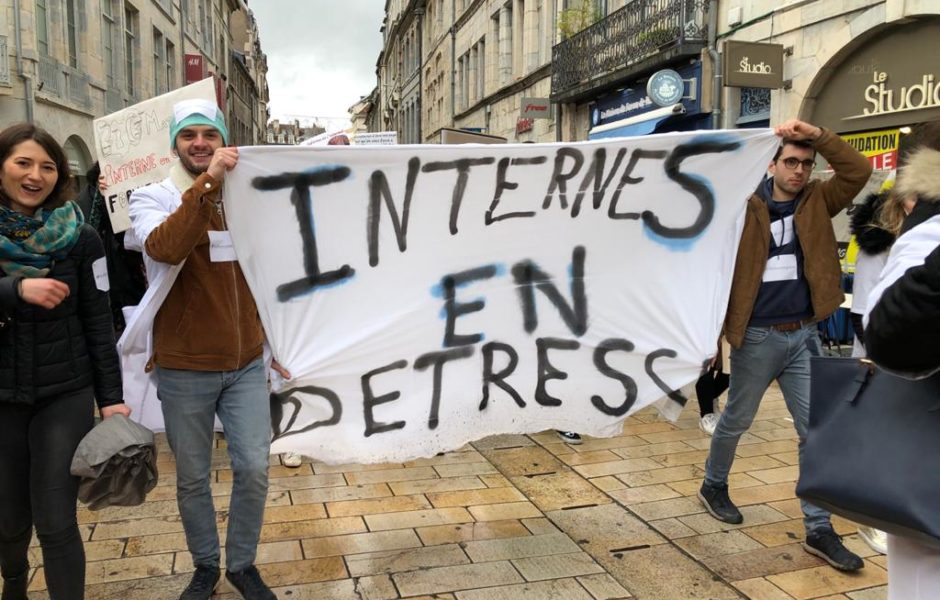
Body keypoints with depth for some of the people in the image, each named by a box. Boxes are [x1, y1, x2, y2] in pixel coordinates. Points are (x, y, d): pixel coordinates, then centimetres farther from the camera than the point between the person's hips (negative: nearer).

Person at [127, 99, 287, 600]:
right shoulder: (152, 198, -6)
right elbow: (163, 248, -26)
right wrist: (206, 182, -32)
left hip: (246, 365, 2)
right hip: (183, 370, -2)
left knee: (254, 469, 3)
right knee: (192, 478, 12)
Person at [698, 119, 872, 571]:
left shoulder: (818, 203, 6)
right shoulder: (745, 209, -7)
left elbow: (859, 171, -8)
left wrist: (816, 134, -15)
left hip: (804, 335, 4)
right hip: (757, 336, -4)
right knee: (736, 420, 12)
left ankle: (818, 529, 13)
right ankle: (714, 486, 36)